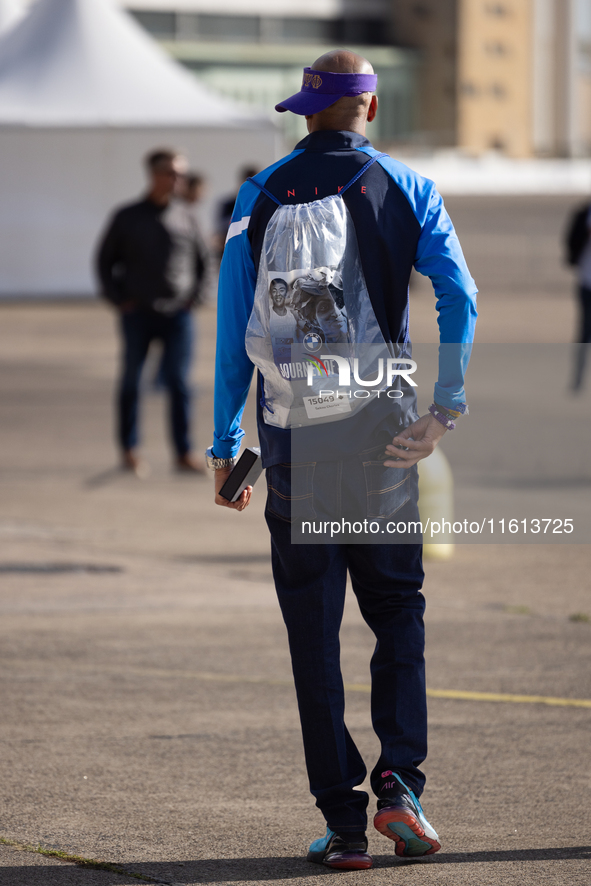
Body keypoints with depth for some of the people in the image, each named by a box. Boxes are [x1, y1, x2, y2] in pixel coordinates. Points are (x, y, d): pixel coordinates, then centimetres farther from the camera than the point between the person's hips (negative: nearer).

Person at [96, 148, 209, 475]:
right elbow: (105, 260, 9)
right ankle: (129, 451, 17)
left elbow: (202, 260, 18)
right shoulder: (127, 217, 2)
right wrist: (117, 298, -1)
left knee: (179, 383, -5)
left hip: (177, 314, 1)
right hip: (138, 313, -1)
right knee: (131, 382, 5)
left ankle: (184, 453, -4)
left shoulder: (185, 216, 7)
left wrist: (195, 295, 6)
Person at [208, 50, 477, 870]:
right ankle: (399, 782, -6)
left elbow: (234, 329, 1)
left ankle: (342, 820, 0)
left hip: (292, 430, 0)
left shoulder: (262, 196, 4)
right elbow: (460, 300, -10)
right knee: (398, 605, 13)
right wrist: (447, 406, -12)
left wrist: (225, 444, 5)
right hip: (381, 431, 0)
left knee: (314, 629, 3)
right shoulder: (408, 190, 4)